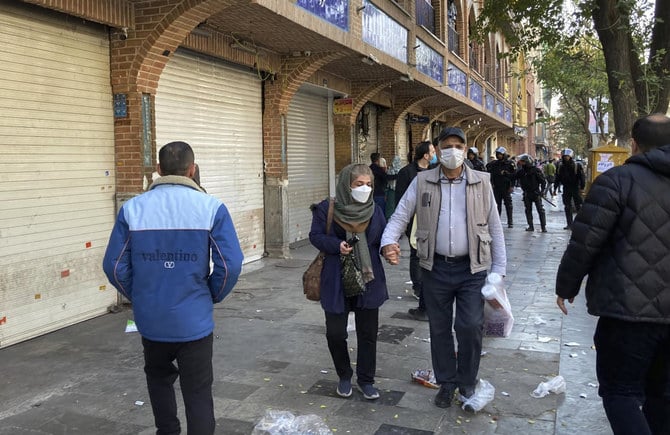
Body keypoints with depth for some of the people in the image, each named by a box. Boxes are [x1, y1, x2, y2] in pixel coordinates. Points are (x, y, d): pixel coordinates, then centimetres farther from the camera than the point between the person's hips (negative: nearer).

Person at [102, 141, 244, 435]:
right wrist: (212, 296, 6)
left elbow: (114, 266, -3)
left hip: (150, 319, 2)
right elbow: (230, 264, -13)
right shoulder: (211, 208, -11)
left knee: (159, 378, 28)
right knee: (198, 394, 11)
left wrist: (138, 297, 14)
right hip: (194, 320, -2)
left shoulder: (132, 209, -6)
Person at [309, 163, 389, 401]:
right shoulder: (327, 209, -9)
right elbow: (315, 236, -4)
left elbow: (383, 238, 8)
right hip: (337, 281, -2)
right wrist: (336, 245, -21)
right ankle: (344, 376, 30)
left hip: (368, 280, 2)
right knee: (335, 332, 4)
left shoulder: (375, 210, 1)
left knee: (368, 332, 9)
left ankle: (366, 379, 28)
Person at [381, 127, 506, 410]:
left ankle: (467, 383, 20)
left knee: (470, 327, -6)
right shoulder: (422, 182, 1)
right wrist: (388, 242, -21)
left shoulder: (481, 182, 1)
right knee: (439, 329, 11)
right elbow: (400, 216, -1)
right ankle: (446, 382, 31)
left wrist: (498, 271, 0)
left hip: (472, 268, -1)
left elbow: (495, 228, 3)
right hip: (436, 268, 1)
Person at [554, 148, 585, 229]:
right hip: (566, 189, 4)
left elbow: (582, 177, -8)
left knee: (578, 207, -1)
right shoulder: (561, 167, 7)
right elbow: (557, 179, 12)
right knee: (567, 207, 6)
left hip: (576, 189, -4)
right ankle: (569, 224, 12)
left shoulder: (577, 166, -6)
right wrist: (555, 188, 9)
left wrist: (582, 187, -14)